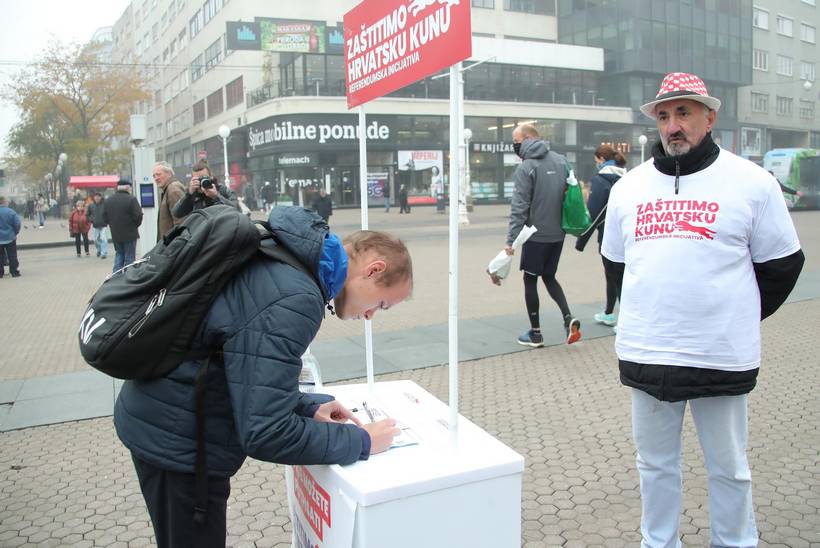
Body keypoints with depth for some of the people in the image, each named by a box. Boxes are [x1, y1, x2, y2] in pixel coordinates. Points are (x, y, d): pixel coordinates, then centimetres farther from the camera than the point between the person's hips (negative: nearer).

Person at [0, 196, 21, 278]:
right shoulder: (11, 212, -13)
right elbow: (17, 224, -12)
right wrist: (15, 233, 5)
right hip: (10, 238, -2)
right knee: (12, 256, 6)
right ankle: (14, 272, 7)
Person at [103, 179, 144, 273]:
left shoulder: (108, 200, 5)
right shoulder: (131, 199, -14)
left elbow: (105, 218, 6)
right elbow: (138, 216, -16)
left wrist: (114, 226, 17)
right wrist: (136, 226, 3)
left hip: (115, 234, 5)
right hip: (129, 234, -5)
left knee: (119, 254, 19)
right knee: (129, 257, 3)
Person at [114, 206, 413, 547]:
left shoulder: (288, 256, 1)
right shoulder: (295, 299, -29)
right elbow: (265, 433, -27)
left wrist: (307, 407, 4)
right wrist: (360, 442, -16)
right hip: (177, 441, -9)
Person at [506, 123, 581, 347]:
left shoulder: (525, 168, -14)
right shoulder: (561, 160, 6)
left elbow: (519, 207, -19)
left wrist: (511, 240, -18)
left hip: (536, 235, -6)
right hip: (558, 234, 6)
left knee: (530, 280, 8)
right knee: (549, 277, 20)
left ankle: (535, 333, 15)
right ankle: (568, 318, 1)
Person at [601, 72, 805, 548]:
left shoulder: (751, 182, -3)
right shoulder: (630, 186, 7)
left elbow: (782, 262, 3)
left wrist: (738, 320, 6)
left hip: (722, 357, -3)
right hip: (646, 352, 3)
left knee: (729, 466, 13)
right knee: (655, 462, 16)